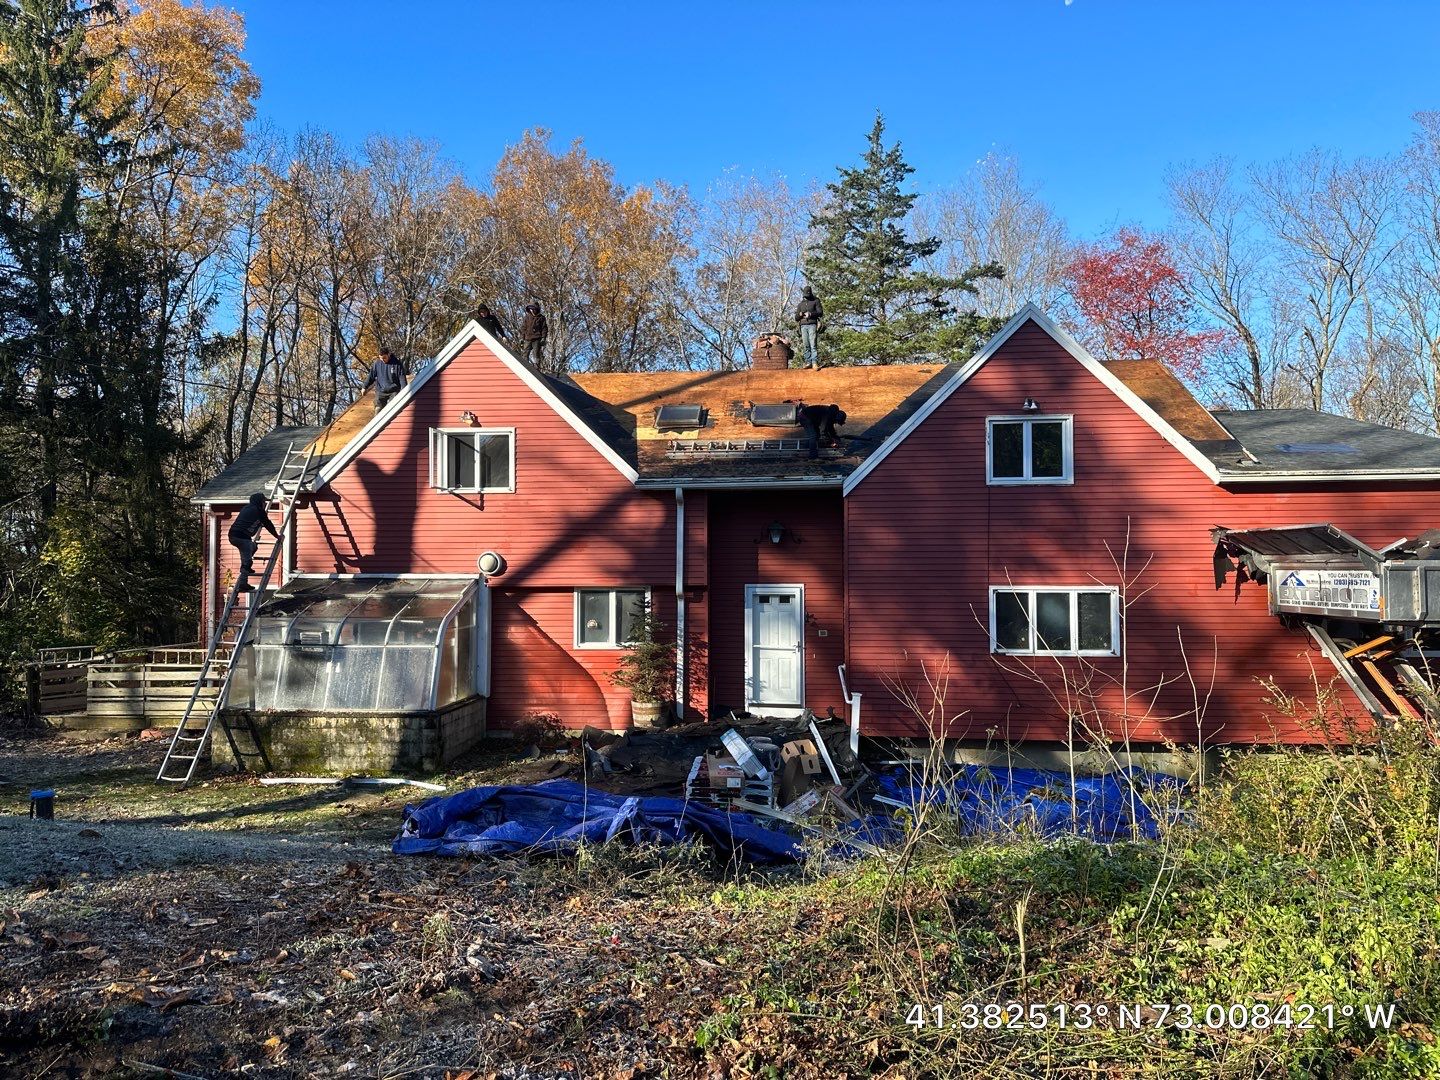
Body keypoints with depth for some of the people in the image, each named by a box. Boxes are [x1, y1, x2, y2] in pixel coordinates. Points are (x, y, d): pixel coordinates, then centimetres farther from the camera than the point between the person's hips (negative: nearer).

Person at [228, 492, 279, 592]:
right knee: (247, 560, -6)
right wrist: (277, 536, 21)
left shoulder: (247, 508, 24)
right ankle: (243, 584, -11)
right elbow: (268, 524, 9)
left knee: (253, 546, 29)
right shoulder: (259, 510, 2)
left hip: (232, 535, 8)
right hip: (242, 536, -8)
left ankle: (245, 568, 16)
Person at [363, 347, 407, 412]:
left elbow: (402, 378, -6)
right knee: (378, 409, -4)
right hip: (380, 392, 2)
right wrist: (364, 387, 10)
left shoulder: (397, 364, -4)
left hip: (393, 392, -2)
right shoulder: (377, 364, 4)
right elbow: (371, 376, 11)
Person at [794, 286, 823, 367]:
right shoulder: (801, 304, 21)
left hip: (812, 325, -4)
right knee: (806, 345, -2)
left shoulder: (815, 302, 10)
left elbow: (820, 312, 0)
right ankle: (808, 362, -1)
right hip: (803, 326, 4)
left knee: (813, 344, -14)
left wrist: (810, 314, -14)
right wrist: (800, 314, -4)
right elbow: (796, 318, 19)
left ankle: (815, 362, -20)